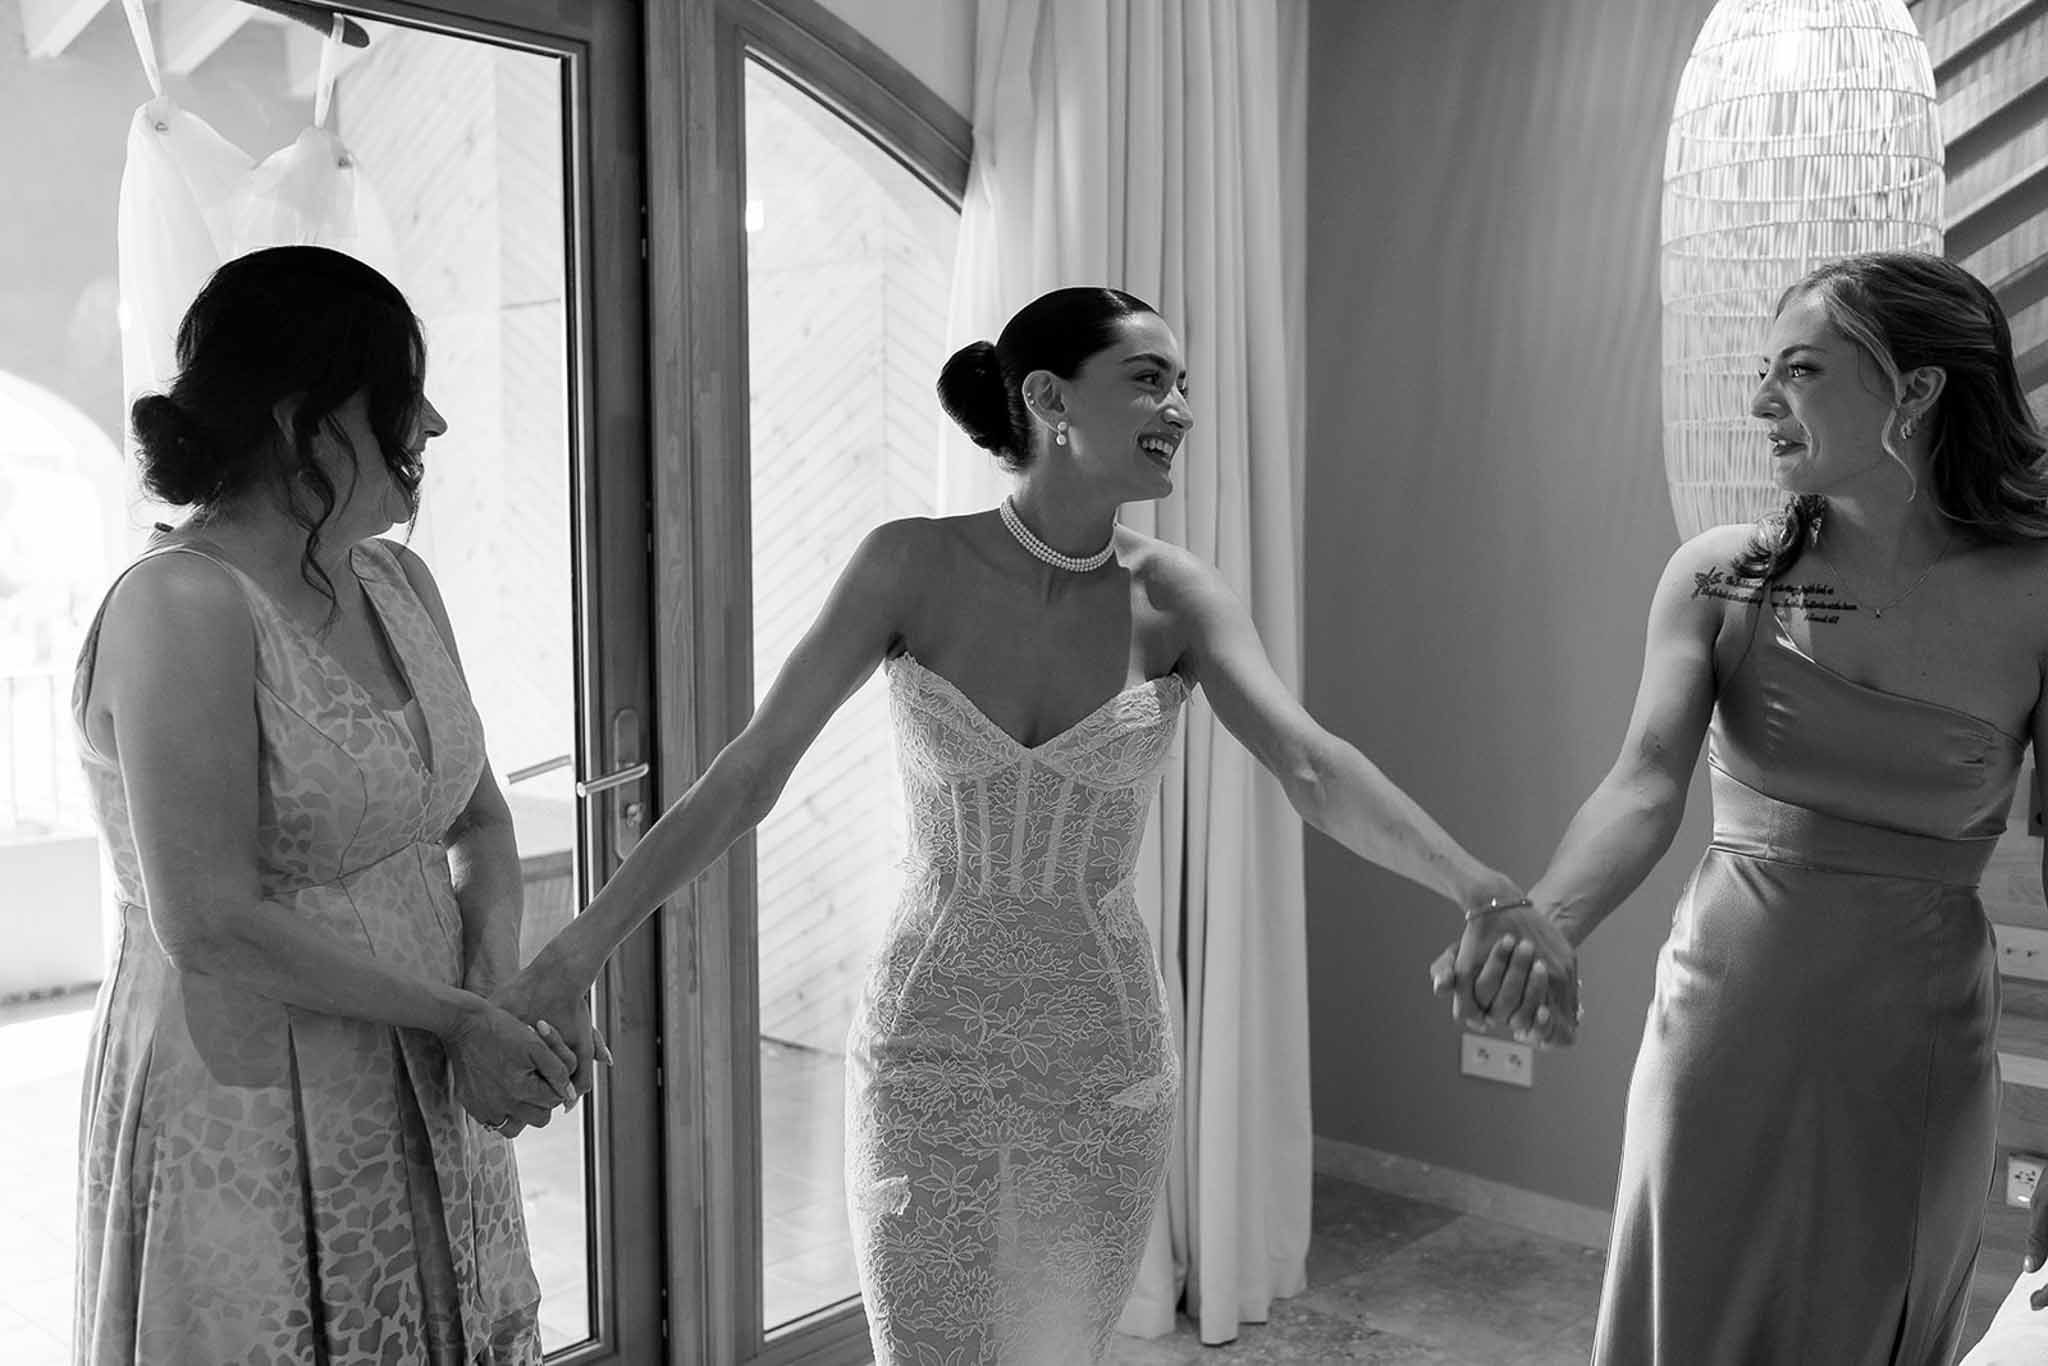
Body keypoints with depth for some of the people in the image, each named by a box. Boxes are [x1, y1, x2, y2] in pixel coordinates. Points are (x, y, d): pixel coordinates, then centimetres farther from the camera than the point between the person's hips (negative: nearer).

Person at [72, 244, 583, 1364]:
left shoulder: (396, 583, 5)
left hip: (423, 1101, 7)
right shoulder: (182, 607, -19)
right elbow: (210, 925, -23)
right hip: (248, 1118, -7)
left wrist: (498, 994, -5)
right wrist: (456, 1017, -16)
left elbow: (477, 818, 11)